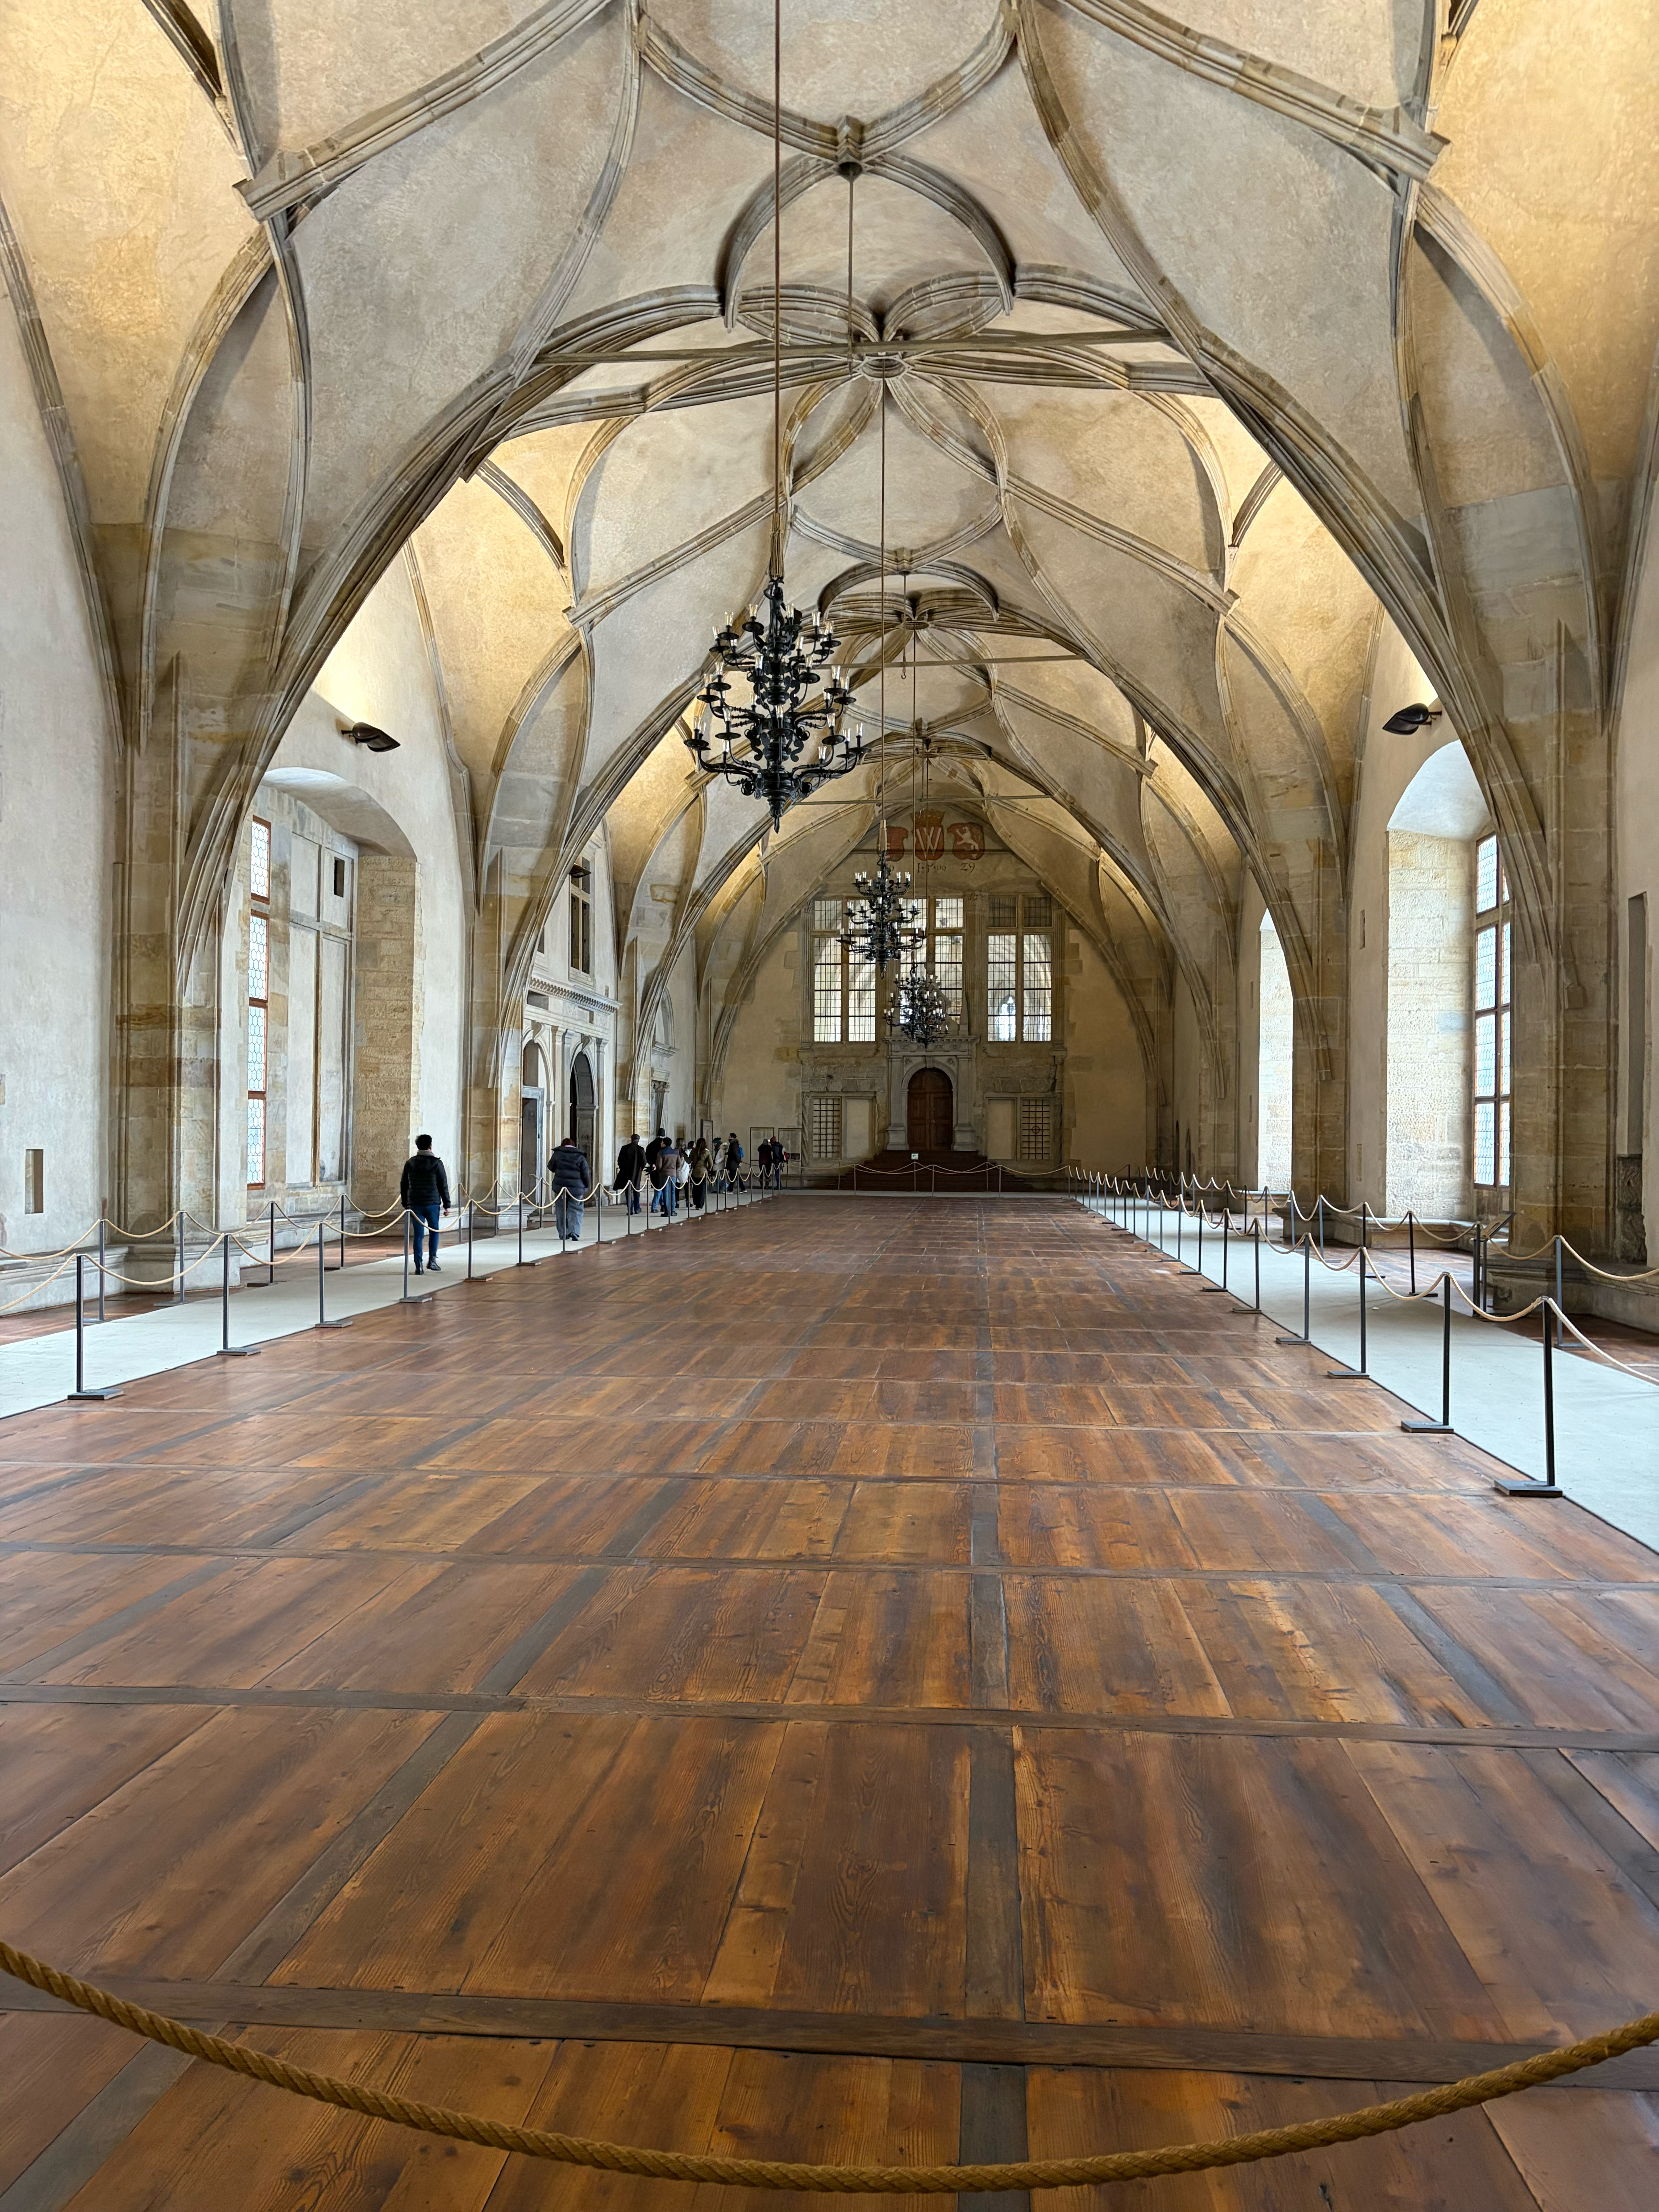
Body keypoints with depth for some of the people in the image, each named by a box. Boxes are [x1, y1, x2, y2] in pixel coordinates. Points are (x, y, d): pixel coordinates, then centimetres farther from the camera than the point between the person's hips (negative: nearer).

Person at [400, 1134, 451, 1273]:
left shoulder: (410, 1163, 7)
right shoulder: (437, 1163, -4)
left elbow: (404, 1185, 11)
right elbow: (443, 1185, -2)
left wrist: (406, 1204, 19)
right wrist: (446, 1204, 4)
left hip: (415, 1204, 2)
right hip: (433, 1203, -2)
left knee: (418, 1235, 4)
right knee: (434, 1232, 14)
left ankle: (419, 1265, 0)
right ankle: (432, 1260, 6)